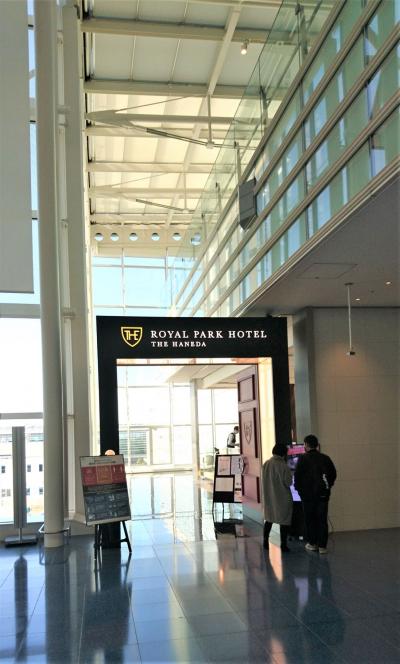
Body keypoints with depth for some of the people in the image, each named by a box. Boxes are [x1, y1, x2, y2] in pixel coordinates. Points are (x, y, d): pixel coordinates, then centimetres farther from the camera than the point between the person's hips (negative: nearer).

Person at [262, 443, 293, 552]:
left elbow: (264, 480, 6)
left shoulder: (266, 464, -3)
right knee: (284, 520, 6)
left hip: (269, 497, 5)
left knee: (269, 519, 19)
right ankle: (283, 544, 8)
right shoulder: (283, 465, -20)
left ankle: (265, 541, 22)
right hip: (282, 497, -5)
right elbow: (288, 482, -16)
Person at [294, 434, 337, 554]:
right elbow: (333, 474, 7)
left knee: (309, 519, 10)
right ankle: (322, 545, 6)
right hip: (323, 494, 3)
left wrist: (298, 488, 7)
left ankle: (312, 543, 15)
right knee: (322, 519, 7)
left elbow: (297, 476, -9)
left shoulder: (303, 459, -9)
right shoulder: (325, 458, 2)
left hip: (308, 494, -3)